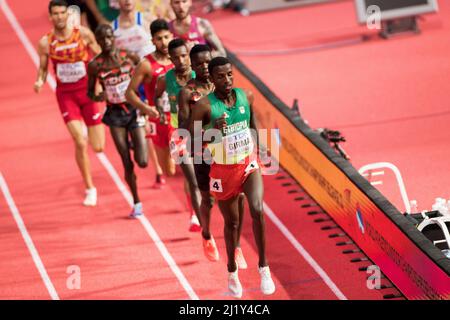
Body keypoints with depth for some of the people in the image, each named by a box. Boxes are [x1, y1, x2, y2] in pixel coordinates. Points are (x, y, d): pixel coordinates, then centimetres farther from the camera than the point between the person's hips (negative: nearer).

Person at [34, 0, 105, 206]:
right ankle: (90, 189, 2)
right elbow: (43, 68, 6)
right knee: (80, 143, -15)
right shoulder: (45, 42, -6)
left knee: (98, 147, 3)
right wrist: (40, 81, -15)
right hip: (65, 94, -1)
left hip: (87, 90, 1)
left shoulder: (83, 34, -7)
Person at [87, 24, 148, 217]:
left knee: (142, 162, -7)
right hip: (114, 114, 0)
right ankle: (136, 203, 20)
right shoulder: (95, 65, -7)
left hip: (133, 109, 0)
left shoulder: (129, 56, -7)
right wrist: (97, 97, -19)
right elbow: (90, 92, 4)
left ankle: (136, 143, 30)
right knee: (127, 164, 1)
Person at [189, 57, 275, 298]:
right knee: (231, 222, 13)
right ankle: (232, 272, 37)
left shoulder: (246, 96, -6)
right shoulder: (204, 106, -18)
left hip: (249, 165, 2)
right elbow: (190, 140, -18)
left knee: (257, 210, -21)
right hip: (223, 171, -2)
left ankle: (263, 268, -8)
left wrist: (258, 147, 15)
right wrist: (213, 130, -33)